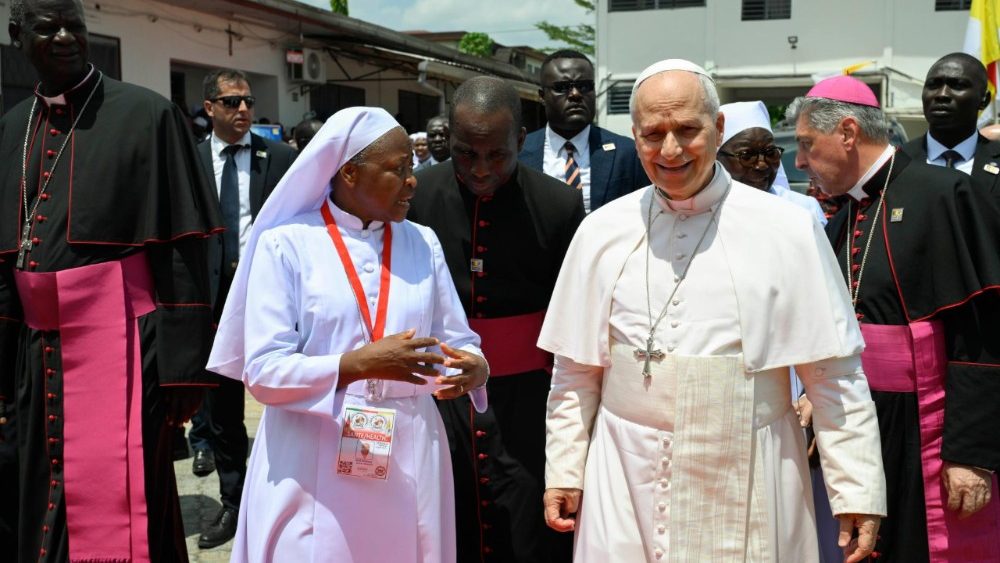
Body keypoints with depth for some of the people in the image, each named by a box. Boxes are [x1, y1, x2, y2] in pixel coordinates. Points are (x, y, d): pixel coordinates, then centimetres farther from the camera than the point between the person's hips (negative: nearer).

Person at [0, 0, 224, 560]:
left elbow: (183, 248, -9)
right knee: (46, 508, 16)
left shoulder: (146, 114, -6)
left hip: (119, 341, -6)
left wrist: (183, 362, -13)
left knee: (112, 513, -3)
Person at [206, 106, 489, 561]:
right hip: (313, 462, -3)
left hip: (409, 459, 4)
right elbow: (262, 371, -11)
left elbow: (458, 341, 7)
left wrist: (474, 367, -17)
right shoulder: (286, 244, -5)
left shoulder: (423, 244, 7)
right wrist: (360, 363, -26)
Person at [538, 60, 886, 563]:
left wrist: (857, 492, -5)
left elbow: (834, 375, -4)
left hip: (748, 490, -1)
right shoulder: (602, 232, 1)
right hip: (626, 486, 2)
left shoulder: (789, 230, -5)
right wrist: (563, 472, 5)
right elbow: (576, 371, 6)